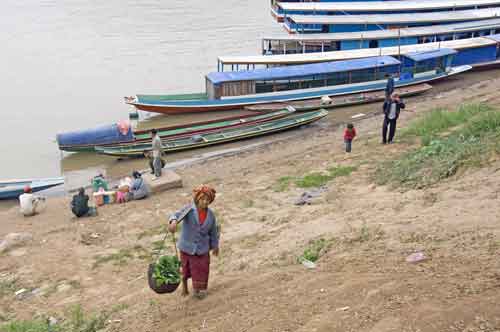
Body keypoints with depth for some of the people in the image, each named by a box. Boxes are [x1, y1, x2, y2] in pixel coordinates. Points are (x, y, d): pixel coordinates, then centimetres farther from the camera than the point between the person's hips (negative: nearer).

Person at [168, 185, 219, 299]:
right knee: (185, 269, 17)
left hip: (202, 248, 2)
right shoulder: (189, 209, -18)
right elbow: (178, 214, -38)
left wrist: (215, 246, 17)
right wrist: (174, 222, -61)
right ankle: (184, 286, 45)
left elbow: (213, 231, 7)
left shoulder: (210, 215, -6)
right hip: (187, 247, -2)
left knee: (202, 270, 9)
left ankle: (199, 289, 35)